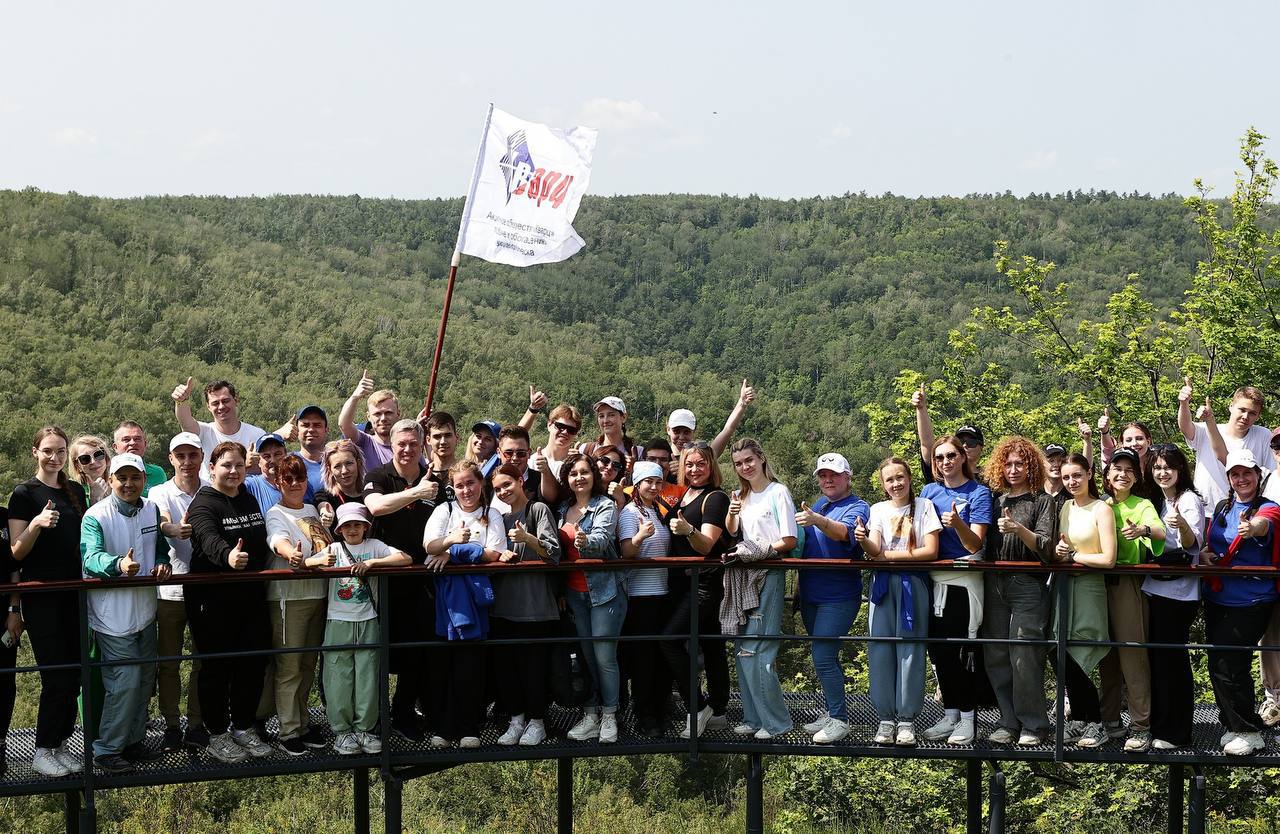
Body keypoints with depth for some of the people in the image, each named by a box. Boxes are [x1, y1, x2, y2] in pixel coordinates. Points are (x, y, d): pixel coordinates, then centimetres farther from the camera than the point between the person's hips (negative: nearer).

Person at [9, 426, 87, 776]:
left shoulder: (76, 491, 11)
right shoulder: (24, 493, -6)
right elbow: (17, 552, -9)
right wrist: (36, 524, -24)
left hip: (73, 592, 6)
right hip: (41, 596, -6)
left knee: (73, 674, 6)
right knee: (56, 676, -8)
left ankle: (60, 743, 18)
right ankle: (43, 751, 4)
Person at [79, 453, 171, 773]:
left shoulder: (151, 510, 6)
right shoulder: (96, 516, -14)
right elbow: (91, 557, -27)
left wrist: (162, 563, -7)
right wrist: (119, 564, -48)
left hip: (145, 610, 7)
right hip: (113, 612, -7)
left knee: (145, 680, 14)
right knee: (125, 682, -10)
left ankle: (133, 741, 28)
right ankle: (106, 750, 3)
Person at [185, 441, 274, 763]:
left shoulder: (250, 500, 12)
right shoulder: (203, 504, -12)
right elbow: (209, 539, -33)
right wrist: (228, 556, -53)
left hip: (251, 596, 7)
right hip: (214, 599, -6)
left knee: (253, 662, 9)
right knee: (217, 666, 2)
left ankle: (244, 727, 24)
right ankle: (217, 734, 13)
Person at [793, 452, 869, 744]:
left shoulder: (857, 507, -11)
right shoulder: (818, 506, 13)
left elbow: (845, 532, -33)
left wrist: (817, 521, -51)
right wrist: (799, 580, 18)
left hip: (838, 597, -8)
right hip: (811, 594, 8)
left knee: (823, 657, -12)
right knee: (823, 656, 15)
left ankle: (840, 719, -2)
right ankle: (830, 712, 26)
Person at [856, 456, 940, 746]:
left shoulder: (923, 506, 4)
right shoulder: (878, 510, 12)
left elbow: (930, 551, -4)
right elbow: (874, 552, -2)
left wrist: (890, 555, -6)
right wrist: (864, 541, -24)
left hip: (912, 584, -2)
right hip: (882, 584, 3)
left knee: (909, 649, -5)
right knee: (880, 649, -3)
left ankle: (907, 719, 0)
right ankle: (885, 718, 3)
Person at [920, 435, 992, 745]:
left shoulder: (978, 492, -4)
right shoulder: (929, 491, 11)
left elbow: (974, 545, -13)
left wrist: (958, 524, -31)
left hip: (964, 579, -5)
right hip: (934, 579, 5)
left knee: (963, 648, -5)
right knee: (939, 648, 6)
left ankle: (967, 717, 3)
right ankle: (950, 714, 16)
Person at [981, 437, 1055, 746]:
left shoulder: (1043, 501, 3)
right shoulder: (996, 500, 15)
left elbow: (1044, 546, -8)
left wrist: (1019, 529, -23)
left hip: (1027, 585, -5)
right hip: (995, 584, 5)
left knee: (1023, 657, -9)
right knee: (996, 656, 3)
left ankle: (1033, 724, 1)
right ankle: (1009, 722, 11)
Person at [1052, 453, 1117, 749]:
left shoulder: (1102, 509, -8)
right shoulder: (1065, 508, 11)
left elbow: (1108, 559, -16)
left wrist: (1073, 555, -8)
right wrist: (1057, 551, -3)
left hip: (1089, 588, -6)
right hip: (1064, 585, 6)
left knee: (1070, 661, -7)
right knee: (1063, 660, 4)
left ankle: (1094, 723, 7)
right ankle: (1079, 721, 16)